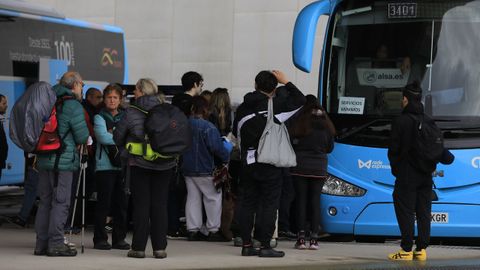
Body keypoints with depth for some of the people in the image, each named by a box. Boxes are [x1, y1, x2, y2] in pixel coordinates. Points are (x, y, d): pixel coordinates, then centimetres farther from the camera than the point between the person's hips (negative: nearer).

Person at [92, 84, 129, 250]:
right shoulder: (100, 117, 1)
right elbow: (103, 137, -14)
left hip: (122, 166, 4)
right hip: (105, 166, -4)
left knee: (121, 203, 5)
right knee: (104, 203, -3)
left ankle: (119, 238, 12)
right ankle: (100, 239, 3)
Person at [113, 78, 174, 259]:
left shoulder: (132, 113, -8)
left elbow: (117, 137, 1)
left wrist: (127, 145, 22)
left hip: (139, 164, -3)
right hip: (165, 164, 3)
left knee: (141, 205, 3)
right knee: (160, 205, 7)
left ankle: (139, 247, 4)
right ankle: (160, 248, 6)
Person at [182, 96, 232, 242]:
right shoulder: (208, 127, -18)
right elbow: (216, 147, -21)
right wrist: (227, 157, -4)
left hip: (187, 168, 6)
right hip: (205, 170, -6)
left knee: (193, 197, 11)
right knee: (213, 197, 5)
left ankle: (193, 230, 11)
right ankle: (213, 230, 6)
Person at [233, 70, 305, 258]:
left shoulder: (243, 108, 8)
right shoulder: (273, 105, -8)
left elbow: (236, 133, 16)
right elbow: (300, 100, -2)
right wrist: (285, 82, 6)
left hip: (248, 163, 5)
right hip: (269, 163, -5)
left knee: (248, 203, 10)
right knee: (270, 204, -1)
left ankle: (246, 245, 12)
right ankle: (265, 246, -4)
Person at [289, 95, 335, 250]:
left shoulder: (299, 123, -9)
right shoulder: (326, 125, 1)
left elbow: (291, 142, -6)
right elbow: (330, 148, 9)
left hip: (300, 167, -2)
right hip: (319, 168, 2)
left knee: (301, 200, 3)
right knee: (315, 200, 6)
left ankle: (301, 238, -1)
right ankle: (314, 238, 2)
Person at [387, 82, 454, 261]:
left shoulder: (401, 121, -10)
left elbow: (393, 150, -8)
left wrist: (395, 169, 6)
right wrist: (448, 157, 24)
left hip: (406, 174, -6)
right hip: (425, 176, 6)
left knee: (405, 212, -3)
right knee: (423, 212, 9)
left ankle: (406, 251, -6)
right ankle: (421, 249, 9)